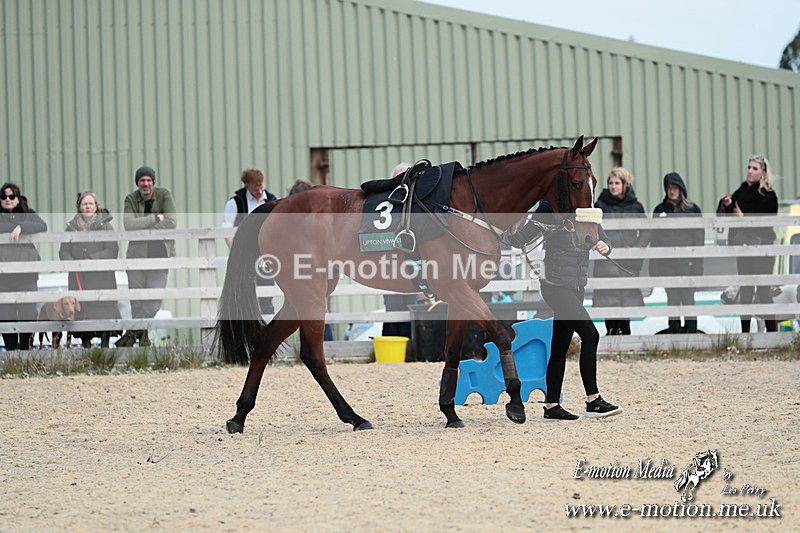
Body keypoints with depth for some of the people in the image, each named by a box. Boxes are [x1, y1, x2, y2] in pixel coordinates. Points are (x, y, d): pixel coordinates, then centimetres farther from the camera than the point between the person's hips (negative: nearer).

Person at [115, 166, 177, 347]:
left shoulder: (164, 195, -1)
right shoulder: (131, 199, 2)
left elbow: (172, 222, -13)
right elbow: (128, 224, -14)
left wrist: (142, 226, -13)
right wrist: (156, 218, -17)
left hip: (159, 255, -1)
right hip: (137, 254, 1)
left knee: (155, 298, -6)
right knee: (136, 299, 4)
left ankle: (133, 332, 7)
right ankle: (142, 335, 18)